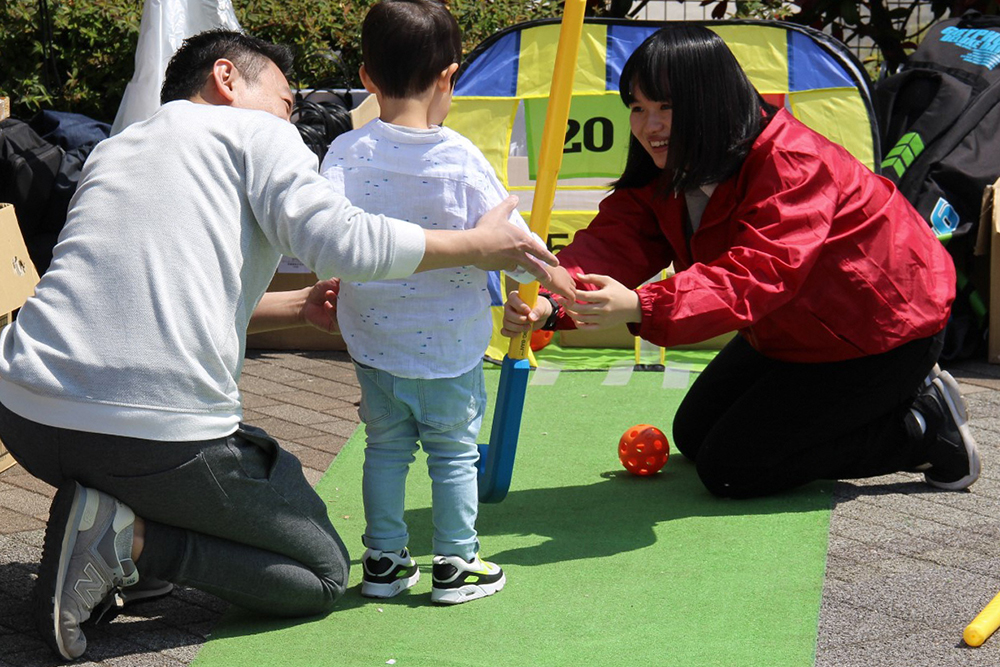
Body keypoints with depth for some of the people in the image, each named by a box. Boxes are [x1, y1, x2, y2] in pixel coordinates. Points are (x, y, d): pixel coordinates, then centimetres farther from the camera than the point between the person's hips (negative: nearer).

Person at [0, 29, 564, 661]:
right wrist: (481, 245, 1)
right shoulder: (254, 132, 6)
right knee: (324, 575, 12)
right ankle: (134, 537, -7)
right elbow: (339, 238, -10)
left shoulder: (110, 151, 26)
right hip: (161, 437, -7)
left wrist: (297, 307, 35)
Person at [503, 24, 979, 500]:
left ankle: (922, 430, 0)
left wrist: (641, 307, -60)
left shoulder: (792, 164, -31)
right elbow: (611, 243, -20)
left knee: (730, 469, -11)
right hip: (794, 334, 9)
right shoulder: (664, 174, -5)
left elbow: (759, 273, -46)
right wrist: (549, 303, -43)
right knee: (694, 435, 18)